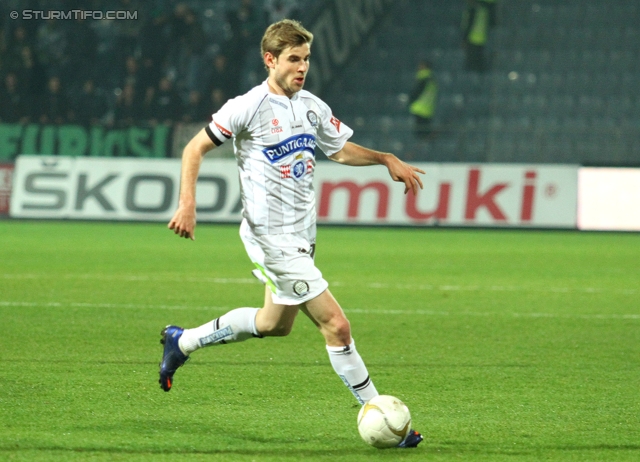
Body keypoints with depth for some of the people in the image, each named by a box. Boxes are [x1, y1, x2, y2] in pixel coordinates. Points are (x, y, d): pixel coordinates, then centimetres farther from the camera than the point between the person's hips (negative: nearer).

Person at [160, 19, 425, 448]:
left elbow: (342, 149, 23)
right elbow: (196, 148, -6)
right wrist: (188, 203, -16)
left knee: (275, 323, 24)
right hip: (273, 236, -9)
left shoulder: (312, 107, 8)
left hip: (302, 235, 9)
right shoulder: (249, 107, -13)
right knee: (336, 324, -11)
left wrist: (387, 159, 8)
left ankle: (182, 342, 40)